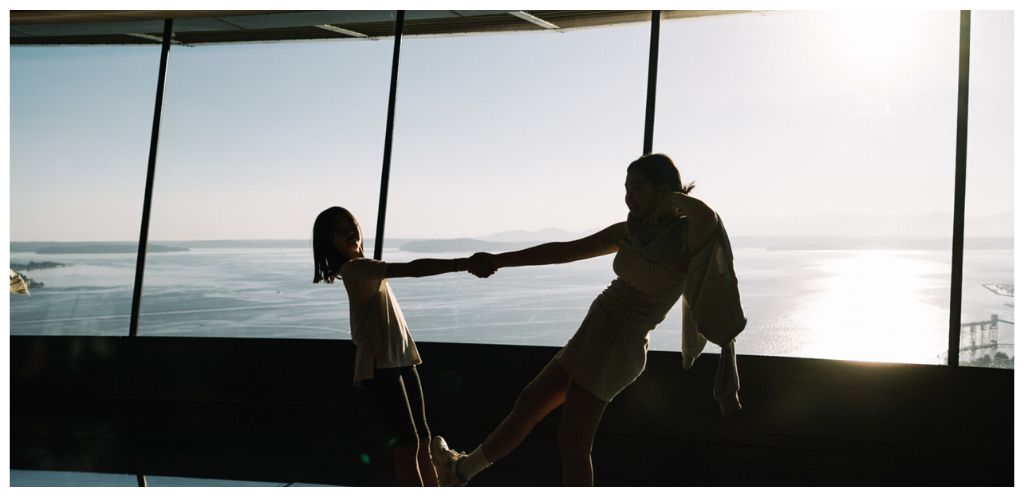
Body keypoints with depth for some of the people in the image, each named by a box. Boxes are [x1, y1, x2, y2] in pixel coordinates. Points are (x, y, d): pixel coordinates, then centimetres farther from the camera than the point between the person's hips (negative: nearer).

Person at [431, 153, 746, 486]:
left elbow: (707, 216, -39)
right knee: (529, 403, 21)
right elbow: (564, 251, 12)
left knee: (572, 446, -6)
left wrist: (675, 200, -17)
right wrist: (500, 260, 13)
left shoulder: (687, 241, -15)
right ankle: (461, 470, 40)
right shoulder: (630, 233, 7)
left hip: (612, 345, -8)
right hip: (599, 338, 9)